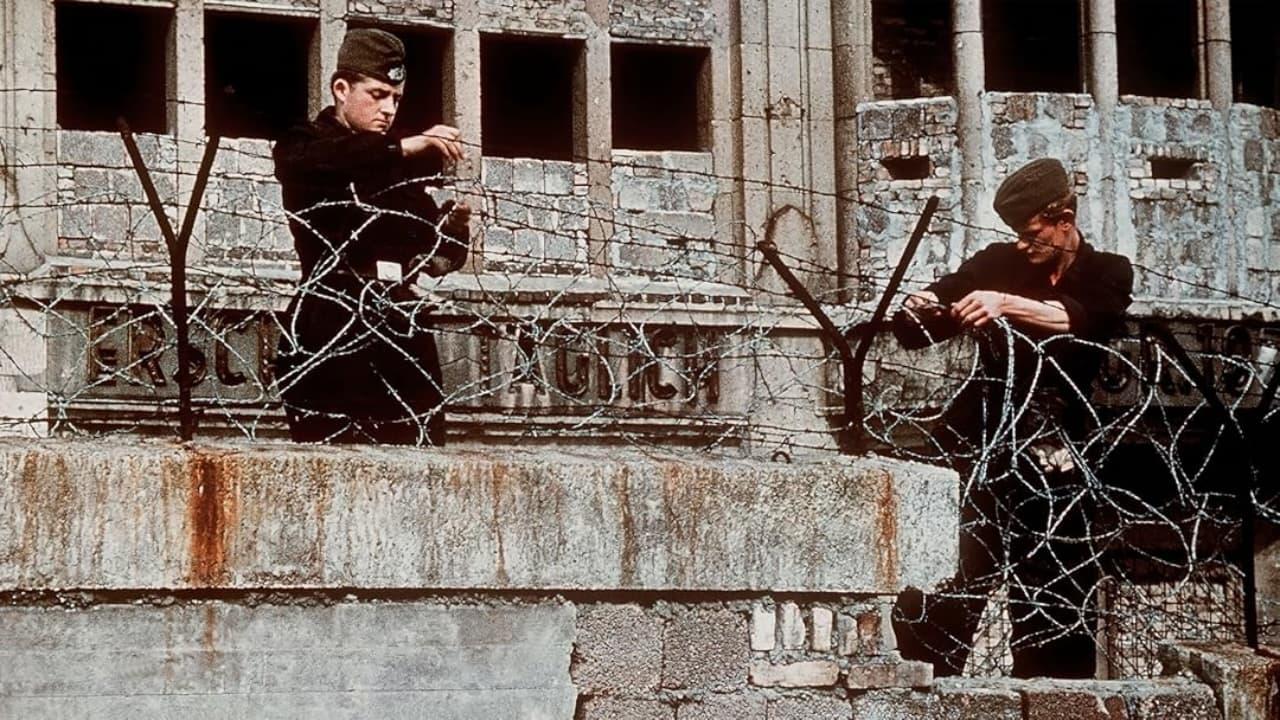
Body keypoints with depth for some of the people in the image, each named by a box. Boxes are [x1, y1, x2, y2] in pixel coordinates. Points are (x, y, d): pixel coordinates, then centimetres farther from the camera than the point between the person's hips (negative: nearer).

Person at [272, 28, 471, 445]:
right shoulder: (303, 148, 7)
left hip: (401, 331, 4)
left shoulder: (403, 164, 20)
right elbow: (319, 160, -20)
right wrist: (404, 147, -23)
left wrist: (454, 225, -4)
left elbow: (436, 259, 17)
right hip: (330, 329, -4)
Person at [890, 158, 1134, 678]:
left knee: (1059, 605, 0)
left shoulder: (1107, 275, 7)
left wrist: (1008, 304, -32)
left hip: (1051, 458, 1)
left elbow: (1082, 319, -17)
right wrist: (917, 310, -17)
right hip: (979, 447, -1)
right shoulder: (997, 264, 8)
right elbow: (913, 334, 7)